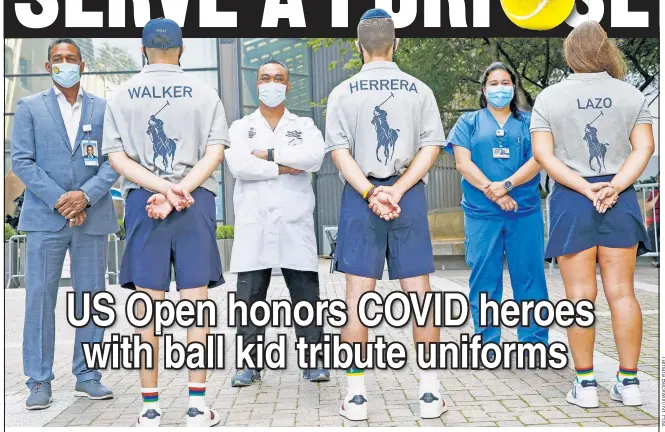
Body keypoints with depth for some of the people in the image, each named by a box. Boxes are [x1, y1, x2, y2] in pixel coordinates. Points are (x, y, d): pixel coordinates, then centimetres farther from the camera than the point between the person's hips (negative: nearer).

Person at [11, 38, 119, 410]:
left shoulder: (104, 109, 10)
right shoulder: (30, 107, 9)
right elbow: (21, 161, 0)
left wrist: (85, 195, -12)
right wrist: (59, 199, -12)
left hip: (93, 215, 1)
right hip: (46, 216, -1)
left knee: (92, 297, 4)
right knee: (40, 297, -2)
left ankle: (87, 376, 14)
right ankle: (40, 381, 7)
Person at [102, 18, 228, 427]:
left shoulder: (122, 95, 7)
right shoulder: (203, 92, 4)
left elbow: (117, 157, -1)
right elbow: (215, 152, -5)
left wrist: (163, 188, -8)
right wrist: (178, 191, -10)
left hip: (141, 200, 1)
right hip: (197, 200, -1)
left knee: (148, 302, 3)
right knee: (196, 298, 1)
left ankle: (150, 405, 7)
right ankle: (198, 403, 3)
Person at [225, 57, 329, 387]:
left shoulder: (303, 125, 14)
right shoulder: (241, 127, 13)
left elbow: (315, 157, -9)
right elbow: (238, 165, -7)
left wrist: (270, 155, -8)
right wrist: (284, 167, -8)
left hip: (295, 223, 0)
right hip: (254, 224, 0)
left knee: (306, 293, 0)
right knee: (249, 295, 2)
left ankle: (313, 361, 9)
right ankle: (250, 363, 11)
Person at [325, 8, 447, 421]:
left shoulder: (343, 93, 3)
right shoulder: (419, 90, 5)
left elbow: (340, 151, -5)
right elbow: (431, 147, -3)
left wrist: (370, 194, -9)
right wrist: (396, 190, -8)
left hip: (360, 196, 0)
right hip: (409, 194, 1)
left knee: (358, 294, 2)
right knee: (419, 290, 5)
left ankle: (356, 394, 6)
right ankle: (430, 392, 9)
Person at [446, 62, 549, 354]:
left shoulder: (529, 122, 13)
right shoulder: (469, 122, 11)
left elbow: (538, 159, 0)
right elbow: (463, 163, -1)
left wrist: (506, 184, -15)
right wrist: (492, 192, -13)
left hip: (525, 212, 1)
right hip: (482, 213, 0)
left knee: (529, 274, 2)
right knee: (484, 277, 1)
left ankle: (535, 342, 11)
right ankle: (488, 344, 10)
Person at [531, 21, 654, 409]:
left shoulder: (549, 97, 1)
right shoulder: (631, 94, 6)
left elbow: (543, 153, -6)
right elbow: (644, 147, -3)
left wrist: (586, 188, -9)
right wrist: (613, 186, -11)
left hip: (571, 201, -1)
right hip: (620, 199, 2)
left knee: (580, 295, 1)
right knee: (622, 292, 5)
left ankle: (585, 384, 5)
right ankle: (629, 382, 9)